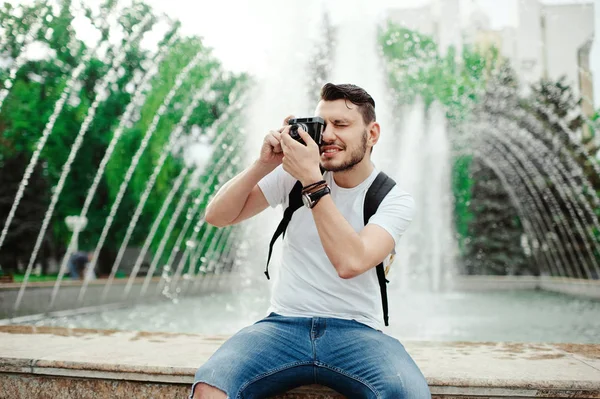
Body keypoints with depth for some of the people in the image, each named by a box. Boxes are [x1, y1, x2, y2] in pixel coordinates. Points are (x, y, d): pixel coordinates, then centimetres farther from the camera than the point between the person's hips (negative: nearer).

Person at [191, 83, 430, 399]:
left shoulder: (395, 199, -3)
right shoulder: (294, 173, 5)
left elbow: (351, 262, -21)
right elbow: (217, 216, 2)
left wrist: (312, 179, -23)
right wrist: (263, 164, -11)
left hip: (356, 331, -1)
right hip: (285, 324, 1)